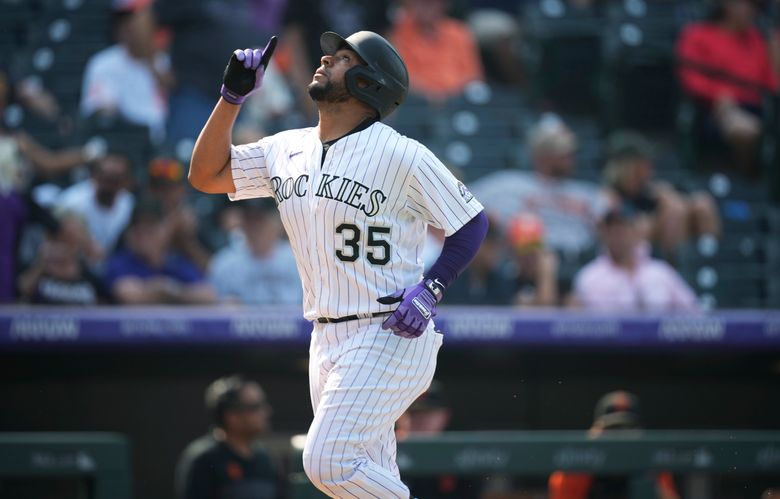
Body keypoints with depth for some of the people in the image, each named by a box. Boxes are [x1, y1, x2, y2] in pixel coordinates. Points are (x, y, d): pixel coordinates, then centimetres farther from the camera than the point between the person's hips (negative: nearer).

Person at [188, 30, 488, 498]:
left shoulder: (402, 156, -11)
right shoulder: (288, 150, 9)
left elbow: (473, 222, -5)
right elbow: (206, 174, 13)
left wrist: (430, 289, -18)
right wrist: (233, 96, 2)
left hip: (391, 335, -7)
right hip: (328, 338, 7)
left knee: (328, 461, -18)